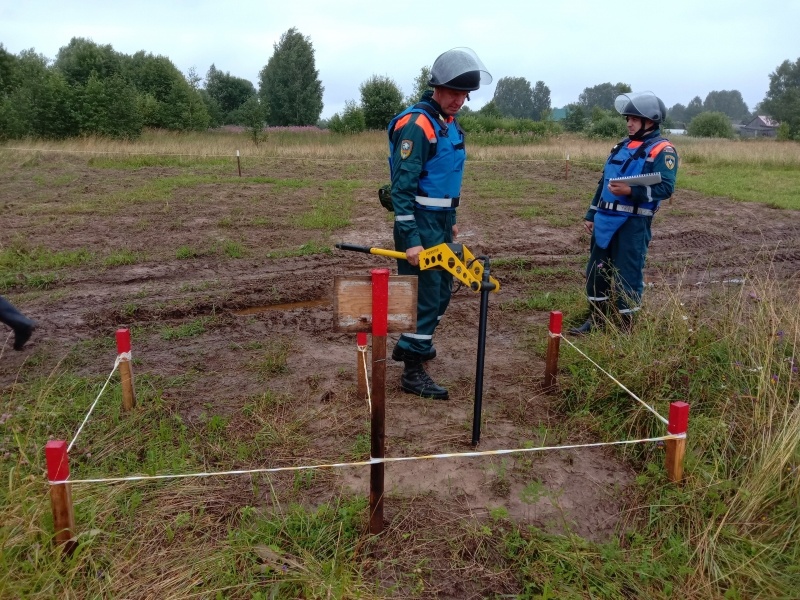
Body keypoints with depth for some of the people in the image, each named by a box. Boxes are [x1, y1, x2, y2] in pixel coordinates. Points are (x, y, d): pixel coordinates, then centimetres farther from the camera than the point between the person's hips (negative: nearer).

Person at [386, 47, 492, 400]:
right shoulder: (416, 125, -17)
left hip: (440, 222, 9)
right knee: (425, 293, -5)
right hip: (419, 223, -9)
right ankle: (412, 371, 5)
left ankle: (412, 344, 36)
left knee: (442, 289, 18)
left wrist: (451, 221, 23)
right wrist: (410, 239, -25)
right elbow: (402, 187, -22)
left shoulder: (450, 124, 12)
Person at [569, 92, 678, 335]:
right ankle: (596, 318, 26)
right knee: (596, 269, 12)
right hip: (606, 220, 8)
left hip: (633, 223, -8)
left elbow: (665, 187, -16)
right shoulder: (622, 146, 18)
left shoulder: (662, 150, -6)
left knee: (627, 274, -2)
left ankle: (625, 326, 9)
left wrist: (631, 191, -27)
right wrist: (591, 214, 18)